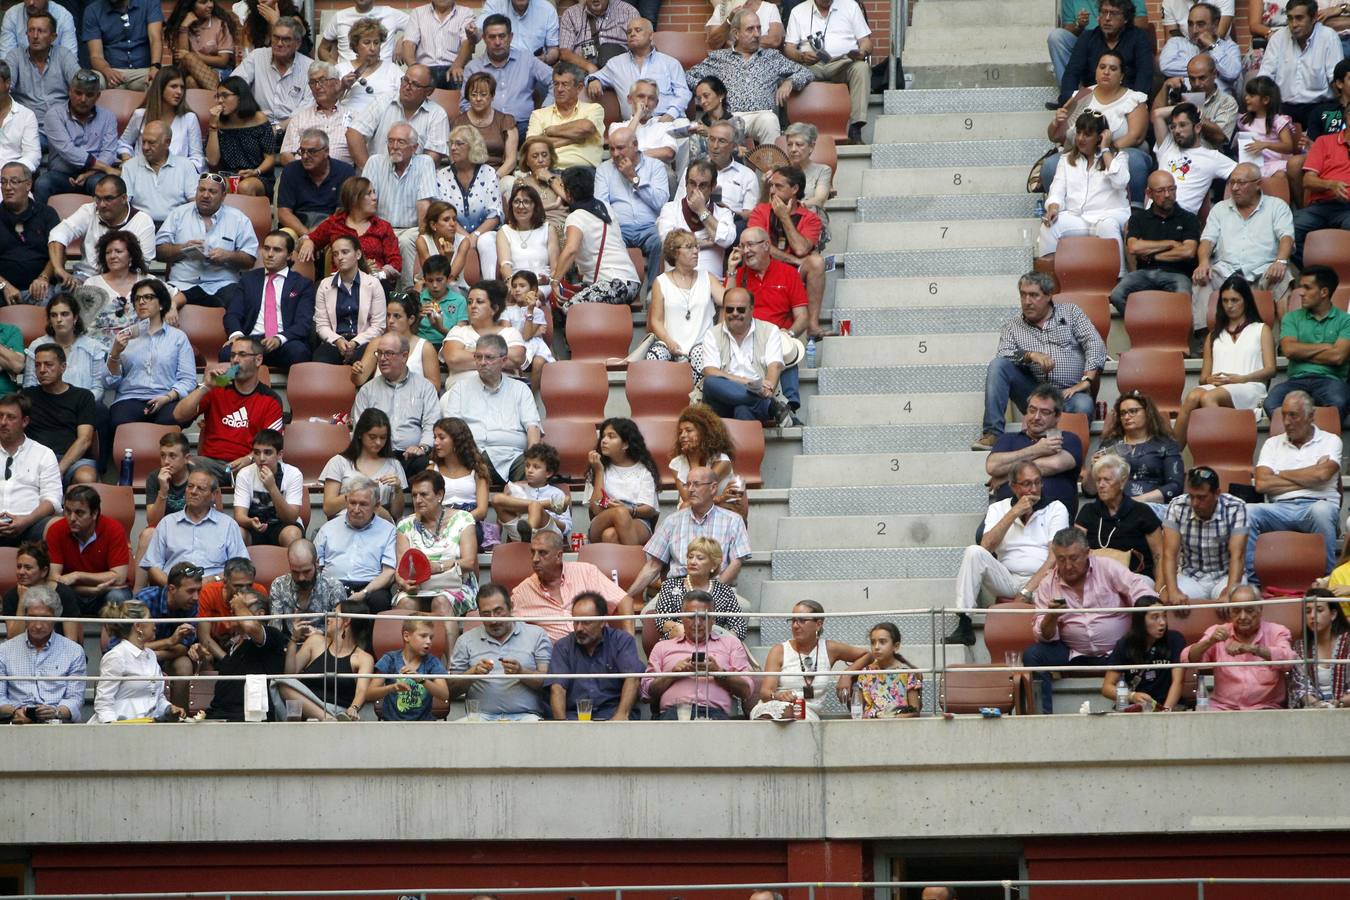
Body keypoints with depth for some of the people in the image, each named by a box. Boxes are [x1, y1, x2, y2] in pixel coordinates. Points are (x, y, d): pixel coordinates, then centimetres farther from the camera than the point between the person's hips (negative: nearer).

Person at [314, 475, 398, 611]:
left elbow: (389, 573, 3)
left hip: (369, 587, -1)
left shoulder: (387, 531, 14)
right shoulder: (329, 528, 23)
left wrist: (364, 593, -14)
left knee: (379, 600, -37)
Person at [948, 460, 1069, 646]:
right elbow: (986, 546, -4)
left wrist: (1026, 592, -15)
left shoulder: (1055, 508, 7)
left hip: (1041, 582, -3)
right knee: (974, 552, -22)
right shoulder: (998, 509, 14)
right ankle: (963, 625, -25)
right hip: (1007, 580, 3)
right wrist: (1014, 513, -6)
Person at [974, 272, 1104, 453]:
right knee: (997, 365, -21)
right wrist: (1031, 355, -21)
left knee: (1083, 406, -37)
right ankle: (993, 434, -26)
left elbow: (1095, 345, 1)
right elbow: (1003, 357, -3)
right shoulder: (1012, 326, 15)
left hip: (1069, 392, -2)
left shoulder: (1070, 313, 12)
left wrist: (1086, 381, -12)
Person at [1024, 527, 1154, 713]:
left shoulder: (1107, 568, 0)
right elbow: (1046, 636, 2)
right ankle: (1044, 714, -16)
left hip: (1116, 650, -2)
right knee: (1032, 655, -18)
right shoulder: (1048, 585, 5)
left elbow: (1143, 593, -8)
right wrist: (1051, 616, -20)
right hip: (1075, 655, 2)